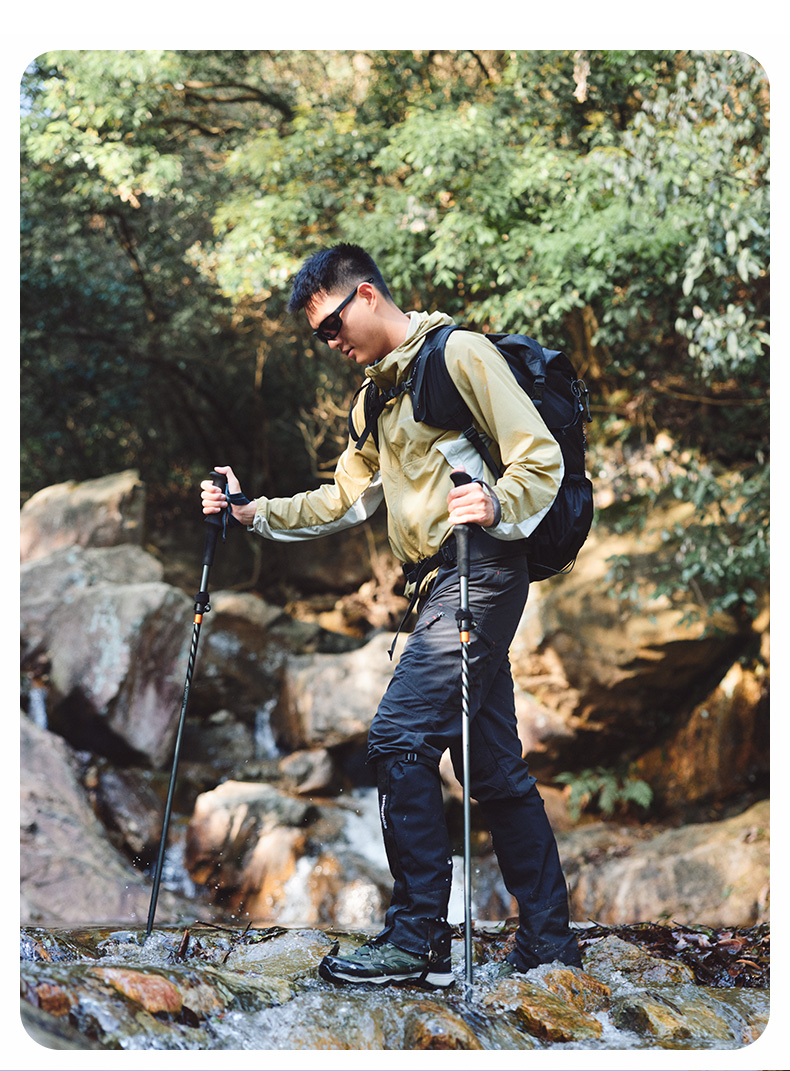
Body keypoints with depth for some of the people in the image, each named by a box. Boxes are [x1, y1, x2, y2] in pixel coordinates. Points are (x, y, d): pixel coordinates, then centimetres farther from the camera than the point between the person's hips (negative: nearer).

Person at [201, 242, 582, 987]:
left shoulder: (459, 353, -5)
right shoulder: (375, 398, 23)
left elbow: (542, 459, -11)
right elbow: (346, 499, 24)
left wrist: (497, 504, -30)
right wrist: (254, 513, 13)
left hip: (479, 571, -9)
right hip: (443, 587, 9)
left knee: (399, 737, -16)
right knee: (492, 765, 9)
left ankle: (417, 938, -12)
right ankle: (548, 941, 15)